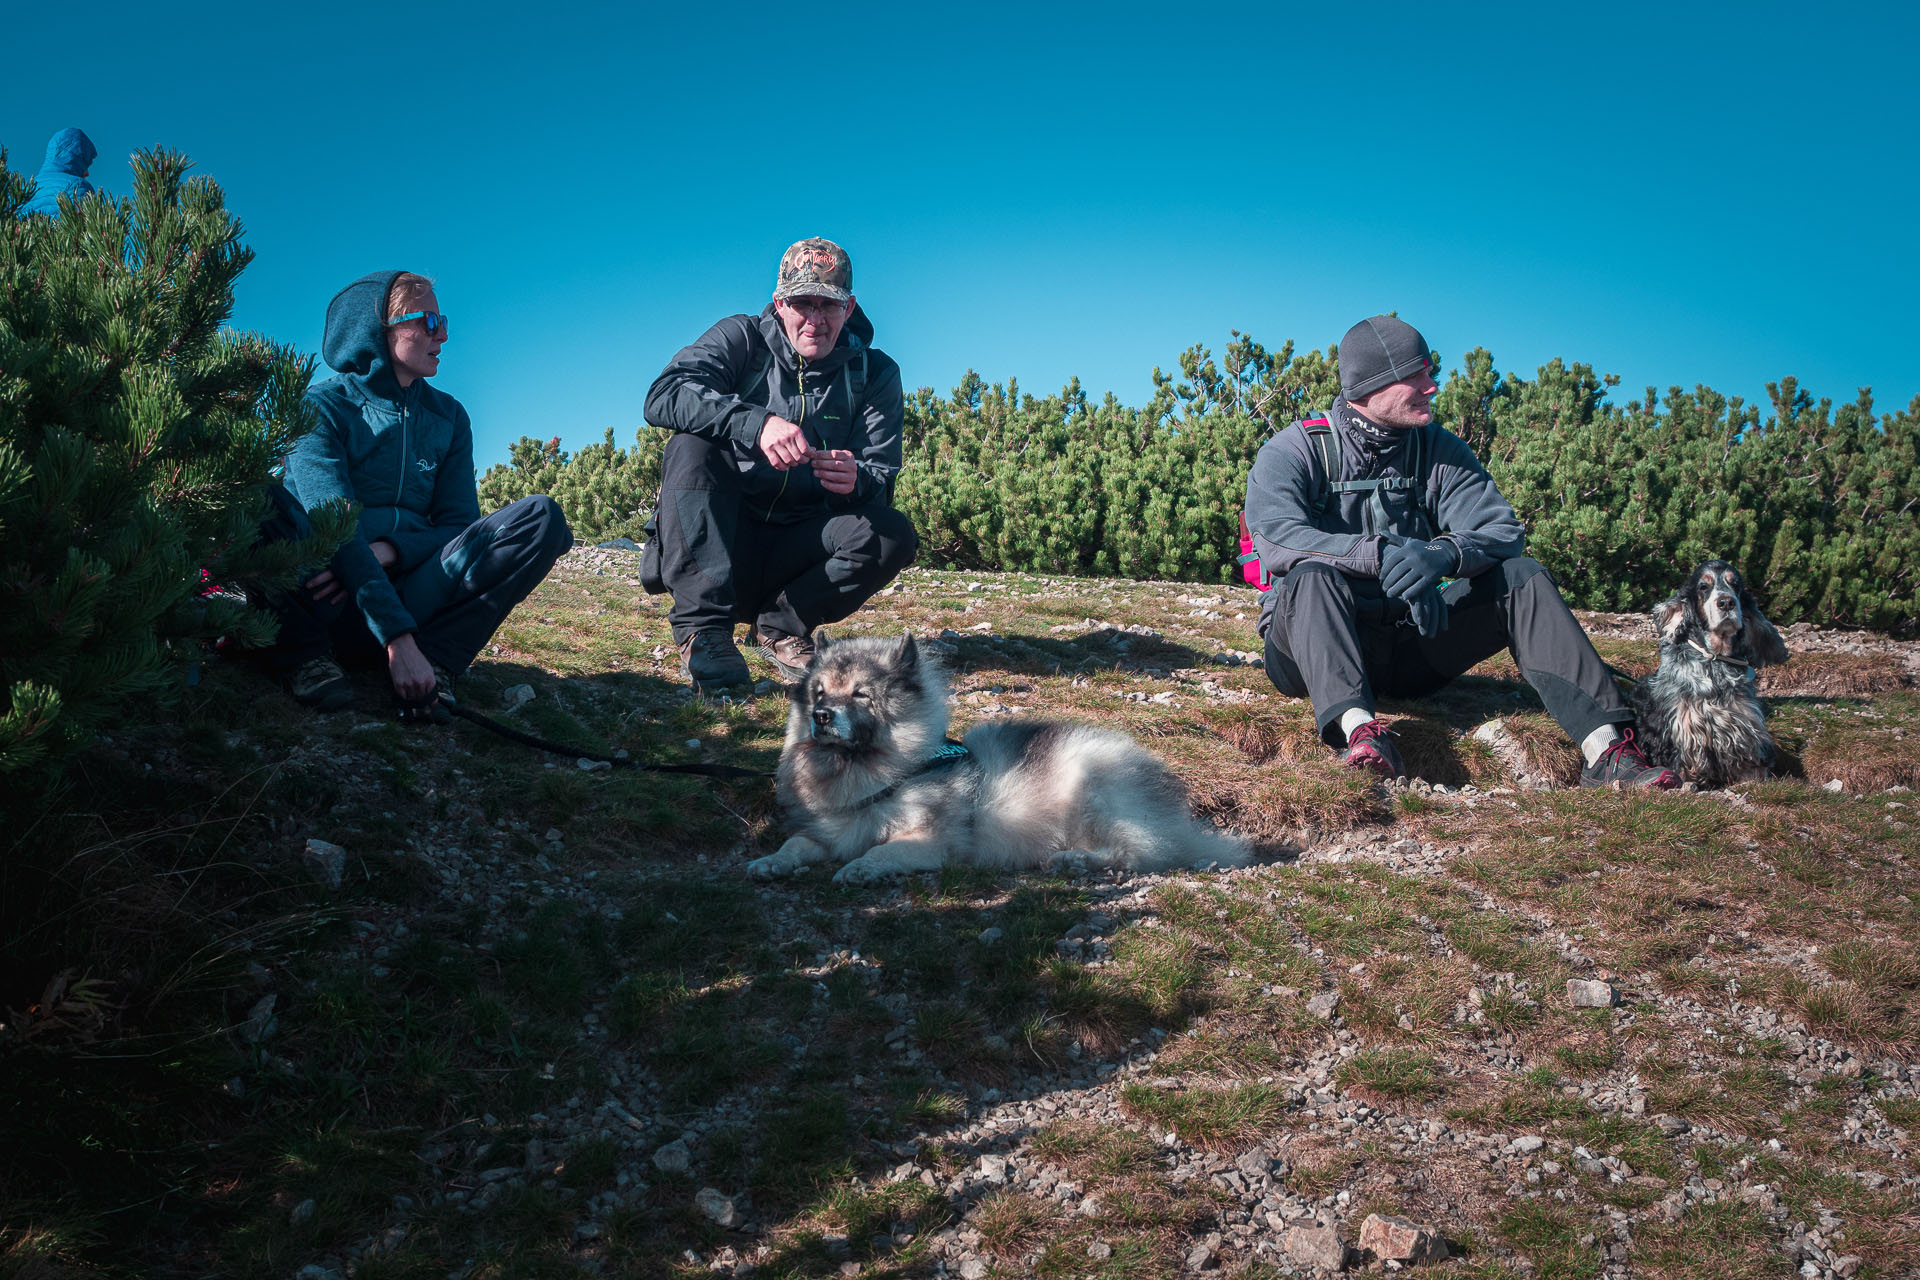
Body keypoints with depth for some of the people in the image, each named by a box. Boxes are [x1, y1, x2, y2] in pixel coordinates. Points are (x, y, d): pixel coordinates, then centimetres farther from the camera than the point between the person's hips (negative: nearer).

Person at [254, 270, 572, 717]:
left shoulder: (447, 417, 12)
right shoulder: (323, 409, -5)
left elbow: (460, 523, 5)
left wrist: (390, 550, -19)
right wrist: (397, 637, -31)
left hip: (413, 595, 4)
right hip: (331, 609, -4)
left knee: (543, 517, -15)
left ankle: (435, 658, -23)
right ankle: (303, 652, -16)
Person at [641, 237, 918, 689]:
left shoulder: (875, 374, 3)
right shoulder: (741, 339, -3)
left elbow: (881, 482, -6)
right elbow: (662, 396, -22)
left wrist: (856, 481, -33)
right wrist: (756, 422, -39)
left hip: (792, 555, 1)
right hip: (713, 543, -1)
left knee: (893, 535, -24)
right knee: (692, 444, -27)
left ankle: (781, 625, -5)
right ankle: (702, 627, -28)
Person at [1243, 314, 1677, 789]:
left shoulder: (1439, 451, 7)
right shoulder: (1293, 452, -6)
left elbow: (1504, 531, -6)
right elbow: (1276, 537, -25)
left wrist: (1443, 554, -30)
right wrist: (1382, 554, -38)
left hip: (1409, 651, 4)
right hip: (1319, 647, -4)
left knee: (1522, 576, -14)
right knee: (1313, 576, -34)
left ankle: (1605, 749, -27)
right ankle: (1359, 729, -58)